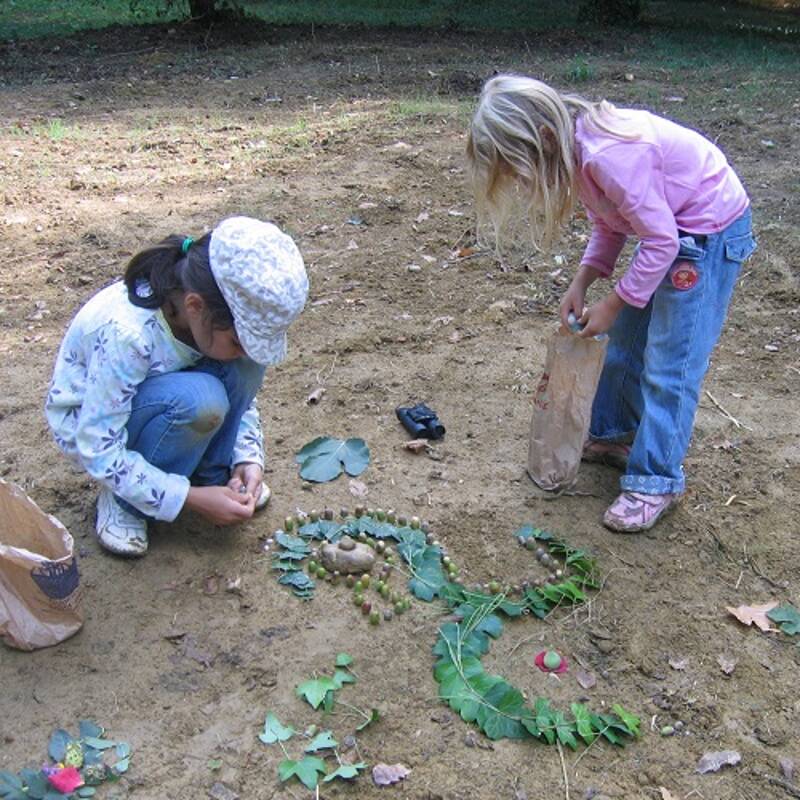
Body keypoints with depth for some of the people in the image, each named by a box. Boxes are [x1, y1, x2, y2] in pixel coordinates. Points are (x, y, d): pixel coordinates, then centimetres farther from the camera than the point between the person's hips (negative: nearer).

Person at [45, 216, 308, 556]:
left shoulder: (211, 315, -19)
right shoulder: (126, 333, -37)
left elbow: (241, 393, -2)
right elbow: (98, 450, -29)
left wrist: (248, 458, -17)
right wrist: (190, 498, -29)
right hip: (86, 423, -5)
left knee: (243, 368, -22)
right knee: (198, 399, -35)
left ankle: (214, 474, -4)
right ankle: (124, 502, -12)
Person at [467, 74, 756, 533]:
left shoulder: (611, 155, -33)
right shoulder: (578, 147, -5)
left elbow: (661, 242, -27)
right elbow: (610, 224, 6)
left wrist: (613, 304, -18)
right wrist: (582, 283, -6)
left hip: (712, 230, -9)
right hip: (671, 227, 9)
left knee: (670, 362, -7)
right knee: (626, 340, 17)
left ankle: (657, 482, 4)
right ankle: (613, 435, 34)